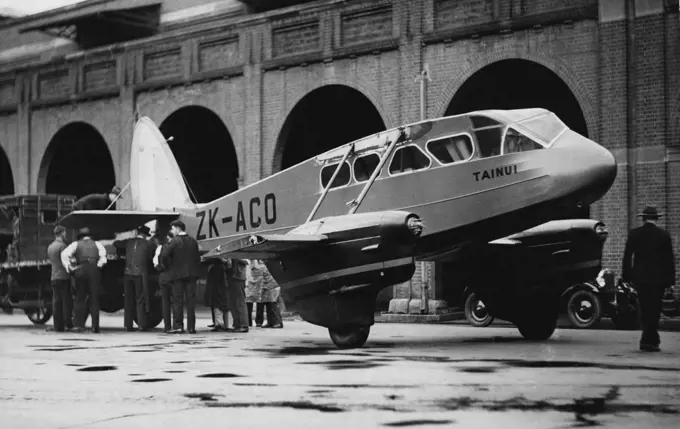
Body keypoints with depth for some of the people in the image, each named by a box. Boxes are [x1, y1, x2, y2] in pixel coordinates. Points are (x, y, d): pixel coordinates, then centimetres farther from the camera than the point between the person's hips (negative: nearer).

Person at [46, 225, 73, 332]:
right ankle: (68, 324, -8)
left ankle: (58, 326, 3)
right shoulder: (62, 245, -10)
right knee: (67, 300, -4)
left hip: (53, 278, 7)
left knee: (56, 301, 5)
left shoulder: (50, 247, 15)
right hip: (64, 276, -7)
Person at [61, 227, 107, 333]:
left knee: (80, 299, 7)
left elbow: (64, 254, 1)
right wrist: (99, 265, -1)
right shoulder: (97, 244, 18)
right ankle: (95, 326, -4)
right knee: (94, 299, 2)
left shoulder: (76, 244, 16)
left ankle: (79, 324, 0)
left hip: (81, 270, 0)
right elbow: (103, 255, -1)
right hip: (94, 271, 0)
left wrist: (69, 267, 0)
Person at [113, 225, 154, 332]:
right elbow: (151, 258, 8)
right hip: (140, 274, -3)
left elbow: (115, 243, 12)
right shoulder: (147, 244, -1)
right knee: (141, 300, 3)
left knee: (129, 300, 9)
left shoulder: (129, 242, 5)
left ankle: (128, 325, 7)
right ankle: (142, 324, -1)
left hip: (128, 274, 3)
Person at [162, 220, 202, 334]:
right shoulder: (193, 241, 7)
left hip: (177, 274, -4)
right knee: (191, 300, 5)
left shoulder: (174, 241, -8)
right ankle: (191, 327, 4)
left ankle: (178, 326, -4)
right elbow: (197, 257, 6)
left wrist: (168, 266, -1)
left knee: (177, 301, 1)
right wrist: (196, 271, 12)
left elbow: (164, 255, -17)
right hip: (191, 274, 4)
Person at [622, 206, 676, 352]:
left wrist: (627, 276, 7)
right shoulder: (664, 235, -3)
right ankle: (648, 341, 2)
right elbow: (669, 259, -2)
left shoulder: (634, 234, -1)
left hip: (640, 278, 2)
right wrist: (670, 279, 2)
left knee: (645, 309, 12)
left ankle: (652, 340, 15)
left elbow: (627, 257, 0)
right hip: (657, 278, -2)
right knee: (653, 309, 5)